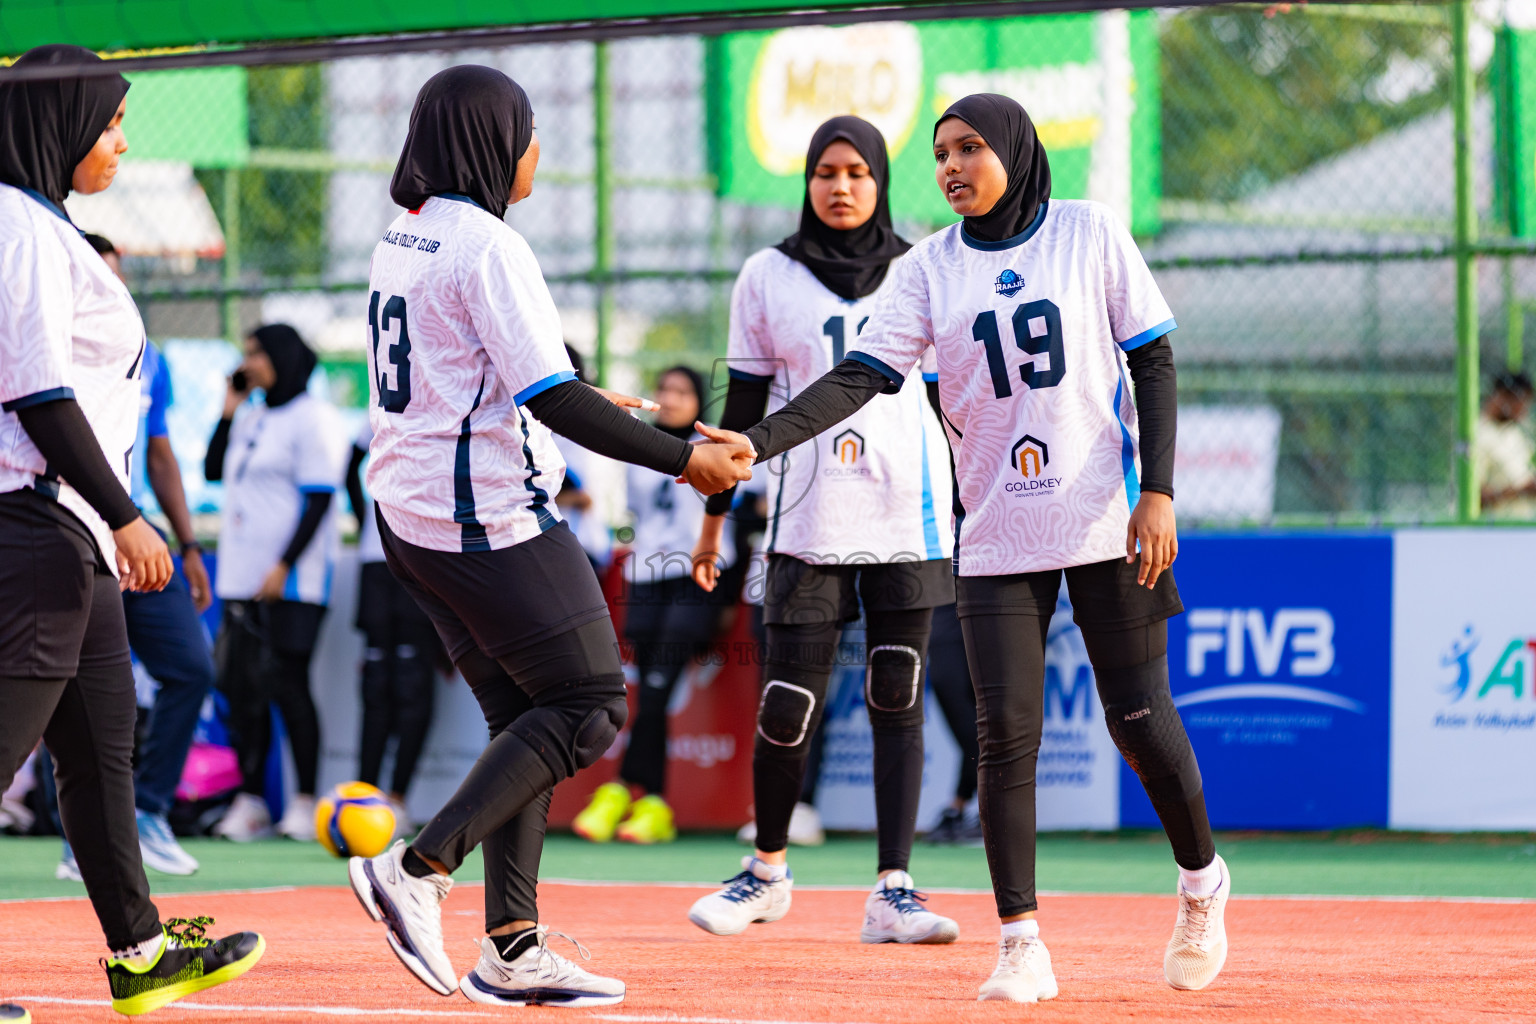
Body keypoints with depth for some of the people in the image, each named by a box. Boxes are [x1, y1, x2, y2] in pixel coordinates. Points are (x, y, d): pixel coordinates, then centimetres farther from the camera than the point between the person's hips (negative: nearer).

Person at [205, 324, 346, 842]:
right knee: (241, 687, 5)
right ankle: (249, 800, 9)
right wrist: (229, 410, 11)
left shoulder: (311, 418, -8)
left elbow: (319, 498, -13)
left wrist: (284, 565, -19)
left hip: (290, 580, -8)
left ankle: (305, 801, -4)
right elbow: (213, 470, 21)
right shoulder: (252, 418, 18)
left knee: (287, 684, -9)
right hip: (242, 578, 8)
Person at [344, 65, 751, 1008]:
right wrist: (684, 459, -16)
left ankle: (513, 946, 5)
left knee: (526, 717, 11)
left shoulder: (402, 241, 13)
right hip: (491, 520, -10)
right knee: (588, 708, -3)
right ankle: (419, 869, -12)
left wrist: (574, 404, 35)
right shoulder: (489, 247, -16)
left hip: (412, 515, 10)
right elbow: (554, 402, -20)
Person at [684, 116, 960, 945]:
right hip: (808, 519, -1)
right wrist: (715, 517, 7)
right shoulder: (770, 278, 6)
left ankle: (893, 891, -1)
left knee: (897, 699, -2)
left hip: (910, 511, 1)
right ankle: (768, 869, 17)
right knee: (788, 706, -4)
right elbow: (744, 407, 9)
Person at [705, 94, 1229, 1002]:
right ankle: (1021, 945, 0)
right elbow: (861, 377, -5)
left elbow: (1153, 363, 1)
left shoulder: (1091, 235, 0)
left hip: (1108, 521, -2)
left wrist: (1158, 492, -9)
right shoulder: (932, 268, 5)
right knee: (1007, 732, -6)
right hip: (998, 538, 2)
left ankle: (1202, 879, 25)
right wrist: (757, 442, -20)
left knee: (1140, 717, -1)